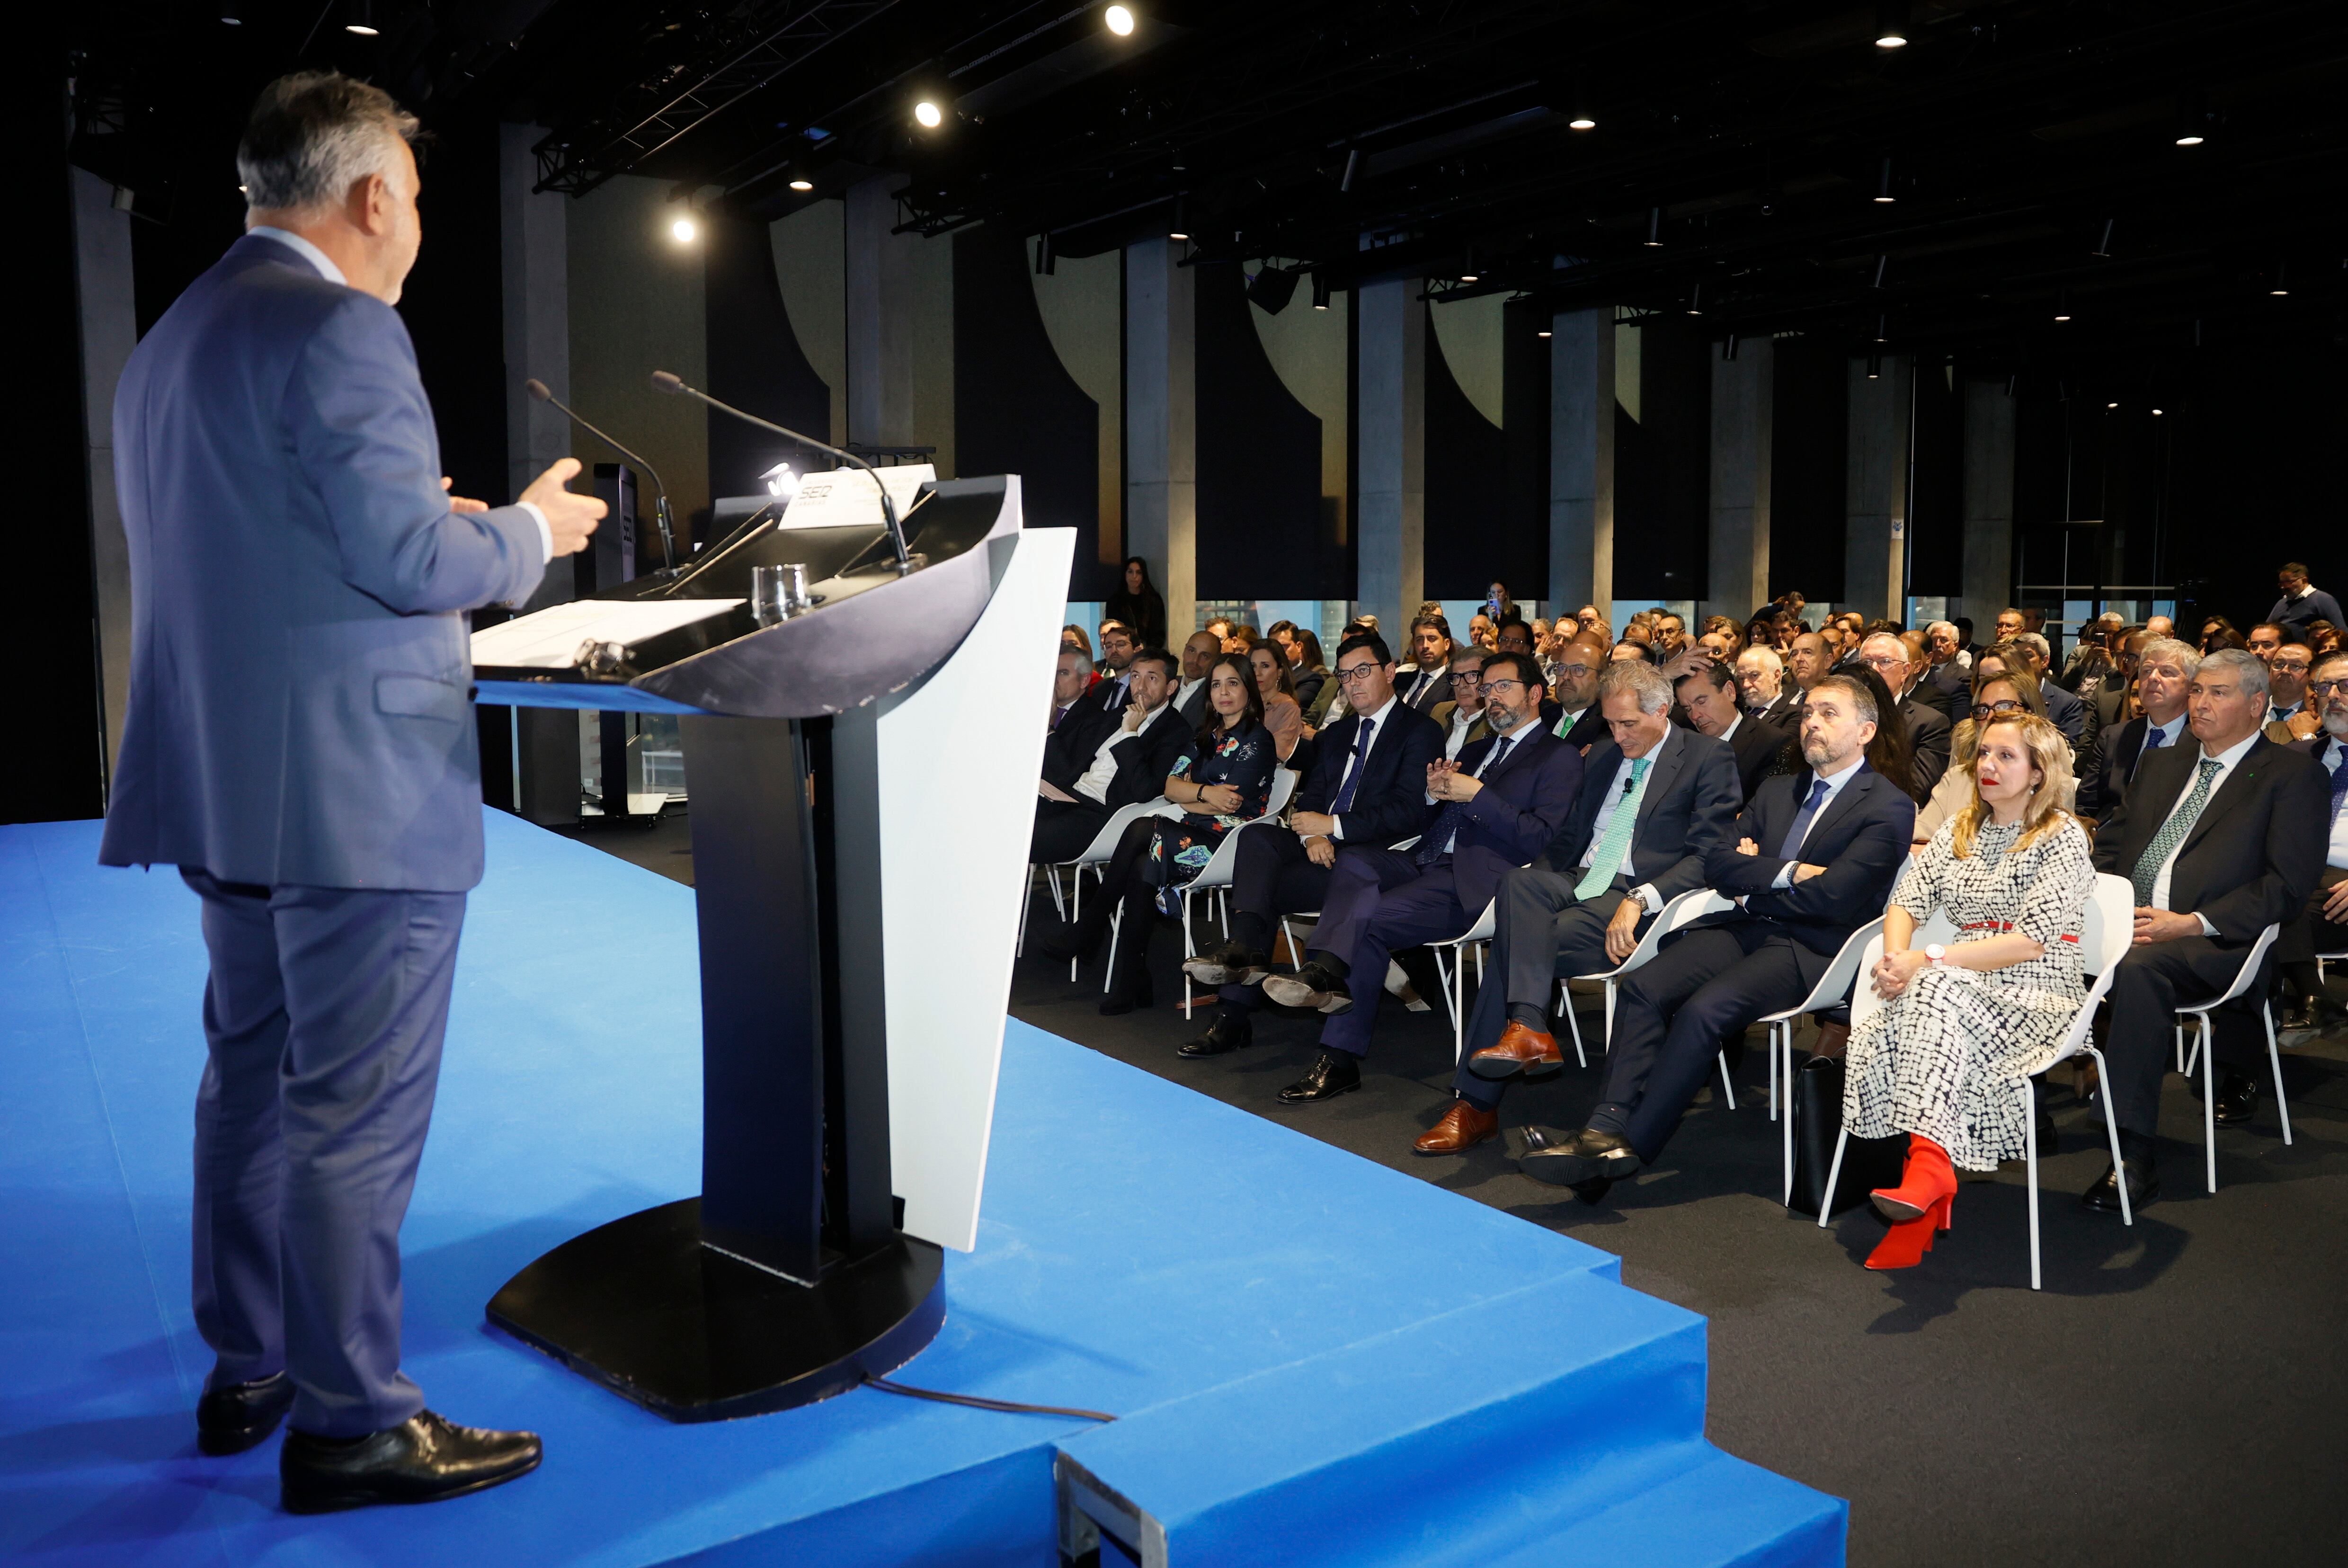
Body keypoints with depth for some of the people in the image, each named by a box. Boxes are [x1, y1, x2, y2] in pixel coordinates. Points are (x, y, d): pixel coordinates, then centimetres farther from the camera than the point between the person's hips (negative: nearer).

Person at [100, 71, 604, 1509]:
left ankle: (247, 1371, 32)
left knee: (252, 1077, 19)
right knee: (357, 1114, -1)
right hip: (356, 792, -10)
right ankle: (349, 1421, 10)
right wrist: (530, 530, -2)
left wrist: (435, 524, 23)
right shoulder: (339, 327, -15)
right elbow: (411, 559, -21)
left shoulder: (170, 339, 16)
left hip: (225, 781, 10)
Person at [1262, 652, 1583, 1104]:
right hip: (1425, 862, 7)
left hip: (1474, 882, -7)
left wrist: (1477, 796, -12)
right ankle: (1328, 973, -39)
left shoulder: (1559, 758, 5)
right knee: (1353, 860, -23)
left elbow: (1542, 840, -9)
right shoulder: (1476, 751, 29)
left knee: (1365, 920, -25)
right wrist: (1434, 792, 3)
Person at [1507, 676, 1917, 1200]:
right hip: (1744, 928, 6)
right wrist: (1784, 873, -6)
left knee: (1704, 1010, -30)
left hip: (1808, 948, -6)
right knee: (1642, 986, -20)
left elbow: (1831, 897, -12)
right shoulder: (1778, 790, 23)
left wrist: (1753, 880, 2)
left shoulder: (1889, 808, 0)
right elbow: (1718, 864, 12)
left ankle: (1630, 1149, -27)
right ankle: (1606, 1128, -29)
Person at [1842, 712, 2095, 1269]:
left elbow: (2030, 942, -13)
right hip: (1962, 990, 5)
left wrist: (1927, 962, -19)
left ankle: (1930, 1161, -42)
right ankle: (1926, 1202, -27)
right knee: (1872, 1040, -27)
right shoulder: (1959, 830, 18)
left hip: (2037, 995, -5)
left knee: (1938, 991, -37)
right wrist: (1895, 960, -12)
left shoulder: (2063, 837, -2)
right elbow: (1906, 903, 11)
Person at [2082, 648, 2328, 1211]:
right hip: (2128, 921, 7)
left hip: (2214, 941, -7)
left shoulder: (2293, 775, 5)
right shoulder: (2161, 764, 26)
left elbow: (2288, 885, -5)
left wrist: (2193, 923, -17)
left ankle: (2134, 1158, -35)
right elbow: (2109, 844, 24)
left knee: (2140, 967, -37)